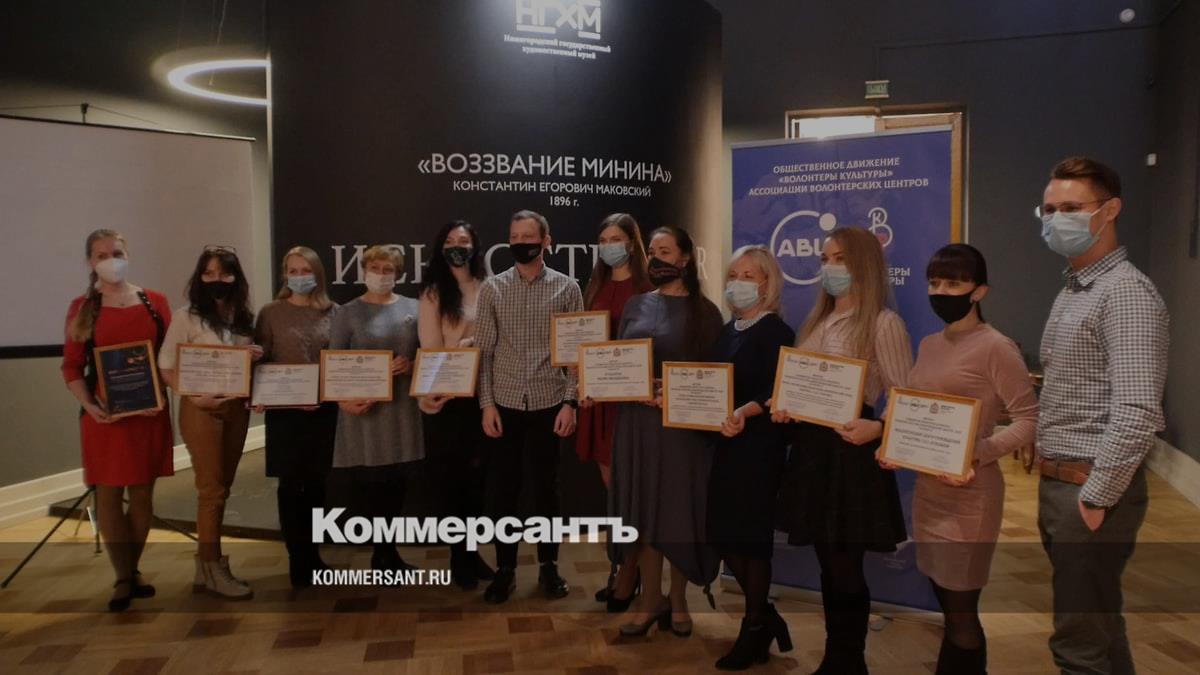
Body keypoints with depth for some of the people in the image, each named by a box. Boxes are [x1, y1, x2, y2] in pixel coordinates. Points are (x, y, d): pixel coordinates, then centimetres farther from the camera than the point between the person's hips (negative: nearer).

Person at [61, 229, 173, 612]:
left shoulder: (154, 302, 5)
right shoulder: (82, 307, 2)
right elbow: (72, 367, 1)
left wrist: (163, 395, -10)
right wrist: (88, 405, -14)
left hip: (150, 412, 1)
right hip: (104, 415, -1)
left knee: (142, 493, 8)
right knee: (109, 494, 2)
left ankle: (133, 571, 22)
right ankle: (122, 578, 10)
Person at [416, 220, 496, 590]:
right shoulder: (434, 293, -1)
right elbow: (430, 347, -7)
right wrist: (429, 391, -18)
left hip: (481, 394, 3)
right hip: (444, 398, -2)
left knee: (477, 475, 9)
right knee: (451, 477, 6)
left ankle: (471, 551, 25)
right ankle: (458, 557, 20)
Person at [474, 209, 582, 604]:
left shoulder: (566, 288, 0)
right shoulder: (492, 288, 2)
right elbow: (483, 350, 2)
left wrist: (570, 401, -7)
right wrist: (487, 403, -5)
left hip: (549, 403, -1)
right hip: (505, 403, 1)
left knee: (547, 487, 11)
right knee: (502, 488, 7)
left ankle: (548, 565, 26)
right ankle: (505, 568, 22)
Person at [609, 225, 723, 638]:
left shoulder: (703, 311, -1)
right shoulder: (635, 306, 10)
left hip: (683, 425, -3)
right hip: (636, 421, 3)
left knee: (679, 509, 5)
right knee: (643, 509, 8)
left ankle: (678, 601, 22)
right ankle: (651, 600, 21)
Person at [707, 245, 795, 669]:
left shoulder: (777, 333, -8)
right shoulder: (727, 331, 14)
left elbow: (775, 393, -20)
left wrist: (745, 412, -37)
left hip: (759, 445, -8)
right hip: (725, 443, 8)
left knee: (751, 535, 0)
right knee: (723, 534, 10)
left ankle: (754, 631, 17)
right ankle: (766, 618, 28)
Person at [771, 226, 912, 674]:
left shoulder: (883, 323, -9)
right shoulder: (817, 321, 13)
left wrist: (876, 428, -27)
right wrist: (784, 407, -2)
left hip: (852, 451, -7)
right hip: (811, 447, 7)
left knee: (845, 567, 4)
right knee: (828, 564, 15)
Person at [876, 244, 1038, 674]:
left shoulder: (996, 347, -12)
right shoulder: (930, 345, 10)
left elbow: (1030, 420, -15)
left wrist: (978, 453, -26)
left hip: (970, 496, -7)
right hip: (927, 489, 7)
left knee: (961, 611, 4)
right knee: (948, 605, 17)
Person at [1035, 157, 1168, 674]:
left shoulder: (1126, 293, -15)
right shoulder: (1071, 291, 14)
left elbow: (1137, 414, -23)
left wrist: (1095, 498, -18)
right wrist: (1054, 485, 14)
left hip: (1089, 489, -9)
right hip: (1058, 483, 9)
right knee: (1099, 623, 19)